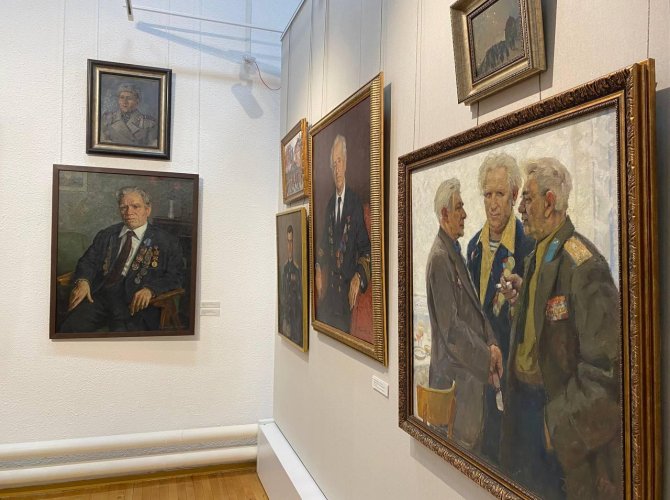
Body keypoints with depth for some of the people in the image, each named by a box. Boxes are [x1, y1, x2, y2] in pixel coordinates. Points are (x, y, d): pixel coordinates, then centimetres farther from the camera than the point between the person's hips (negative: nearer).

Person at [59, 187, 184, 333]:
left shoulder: (166, 241, 8)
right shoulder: (106, 235, 21)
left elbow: (175, 276, 1)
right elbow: (88, 261, 15)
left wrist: (150, 289, -17)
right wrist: (83, 281, -8)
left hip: (135, 303, -3)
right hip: (98, 297, 3)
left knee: (121, 332, -31)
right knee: (71, 326, -23)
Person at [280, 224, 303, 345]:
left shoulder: (297, 270, -10)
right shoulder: (285, 268, 6)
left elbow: (300, 294, -8)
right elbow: (283, 293, 10)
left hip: (296, 307, -5)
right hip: (286, 307, 5)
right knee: (286, 329, 9)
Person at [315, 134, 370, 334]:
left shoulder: (356, 202, -7)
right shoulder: (330, 203, 12)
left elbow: (365, 247, -8)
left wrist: (359, 277, -19)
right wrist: (318, 270, 5)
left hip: (347, 287, -5)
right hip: (328, 286, 5)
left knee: (344, 328, -3)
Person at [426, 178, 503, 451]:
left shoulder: (455, 251, 9)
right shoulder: (439, 257, -20)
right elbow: (451, 328, -22)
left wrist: (492, 343, 2)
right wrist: (485, 355, -14)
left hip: (472, 362, 9)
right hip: (457, 369, -9)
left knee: (473, 435, 18)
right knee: (467, 439, 4)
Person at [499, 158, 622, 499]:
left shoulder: (583, 265, -23)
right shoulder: (536, 259, 5)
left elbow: (605, 365, -25)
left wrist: (560, 423, -19)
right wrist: (522, 297, -1)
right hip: (523, 399, 8)